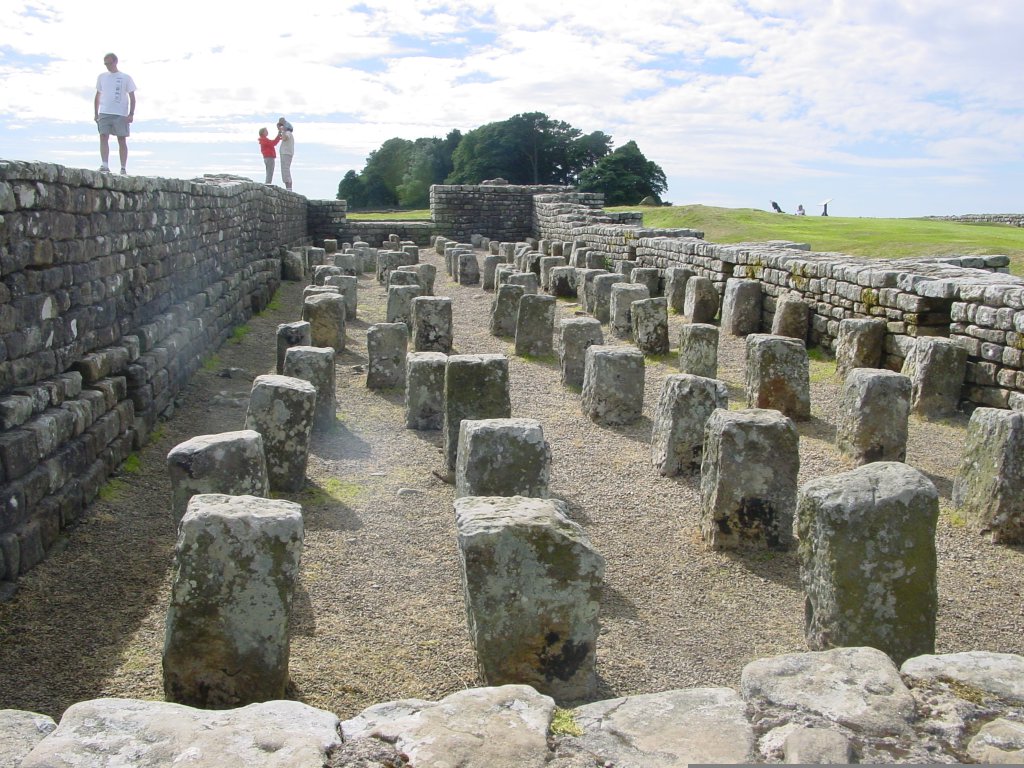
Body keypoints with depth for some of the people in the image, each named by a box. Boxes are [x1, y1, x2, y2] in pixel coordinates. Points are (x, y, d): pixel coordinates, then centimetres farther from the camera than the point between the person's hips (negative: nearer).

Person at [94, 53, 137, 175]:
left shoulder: (126, 77, 5)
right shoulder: (101, 77, 14)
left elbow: (132, 97, 4)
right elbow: (98, 96, 19)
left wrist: (131, 114, -6)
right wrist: (96, 113, 12)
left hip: (121, 114, -2)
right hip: (104, 113, 3)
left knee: (122, 140, 1)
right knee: (103, 137, -10)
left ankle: (123, 168, 4)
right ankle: (105, 166, -15)